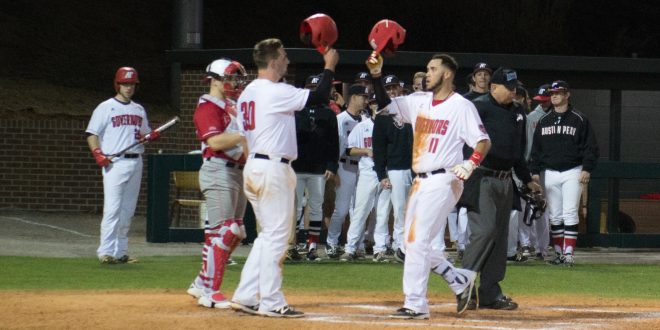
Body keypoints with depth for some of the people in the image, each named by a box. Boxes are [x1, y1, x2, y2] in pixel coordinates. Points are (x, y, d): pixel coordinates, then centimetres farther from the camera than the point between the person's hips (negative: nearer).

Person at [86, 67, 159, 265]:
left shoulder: (139, 110, 18)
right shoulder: (106, 108, 0)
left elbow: (144, 134, 24)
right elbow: (92, 134, -3)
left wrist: (151, 136, 1)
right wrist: (98, 153, -18)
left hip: (135, 163, 6)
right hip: (115, 163, -6)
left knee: (128, 211, 8)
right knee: (112, 209, -13)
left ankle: (120, 252, 12)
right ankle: (106, 252, -14)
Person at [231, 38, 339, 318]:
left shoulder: (247, 93, 14)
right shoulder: (276, 92, -14)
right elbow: (319, 97, -14)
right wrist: (329, 68, 0)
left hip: (253, 166, 9)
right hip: (273, 168, -9)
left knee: (268, 234, 15)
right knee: (276, 236, -4)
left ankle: (245, 296, 12)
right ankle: (271, 302, -2)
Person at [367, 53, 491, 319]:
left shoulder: (462, 106, -6)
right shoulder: (419, 102, 13)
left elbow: (483, 141, -10)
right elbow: (386, 105, 15)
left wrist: (470, 164, -28)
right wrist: (376, 76, 1)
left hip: (443, 181, -8)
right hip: (420, 182, 8)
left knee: (417, 240, -14)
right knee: (414, 243, 9)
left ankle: (415, 305, -11)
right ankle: (460, 280, 24)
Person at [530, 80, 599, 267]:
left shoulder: (579, 120, 0)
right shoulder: (544, 121, 12)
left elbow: (591, 147, -1)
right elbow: (536, 148, 15)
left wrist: (587, 169, -10)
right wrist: (535, 171, 7)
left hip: (572, 172, -4)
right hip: (550, 173, 4)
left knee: (570, 214, -10)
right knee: (554, 215, 6)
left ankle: (568, 253, -12)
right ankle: (558, 253, 12)